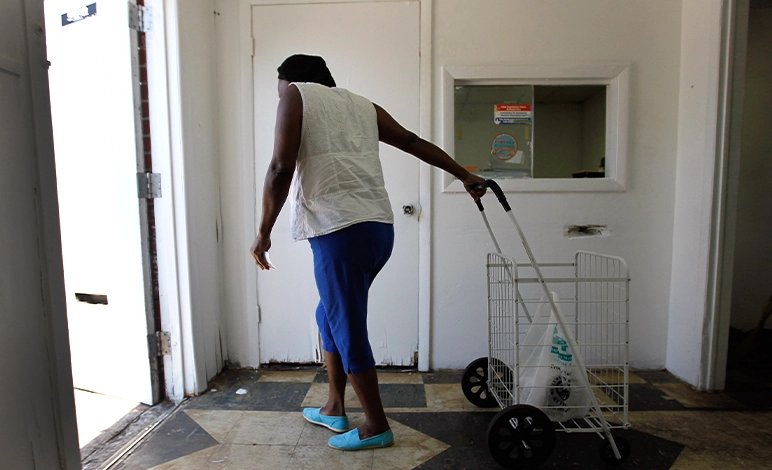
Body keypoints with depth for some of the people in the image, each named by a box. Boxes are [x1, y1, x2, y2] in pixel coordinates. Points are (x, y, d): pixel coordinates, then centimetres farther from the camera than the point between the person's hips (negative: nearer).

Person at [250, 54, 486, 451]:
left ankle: (376, 426, 22)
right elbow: (414, 142, 22)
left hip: (340, 232, -7)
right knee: (330, 315, 21)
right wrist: (464, 175, 28)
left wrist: (264, 231, -1)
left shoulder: (295, 95, 6)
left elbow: (282, 169, -7)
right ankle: (334, 409, 35)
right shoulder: (361, 104, 22)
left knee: (347, 328, 6)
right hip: (380, 228, 8)